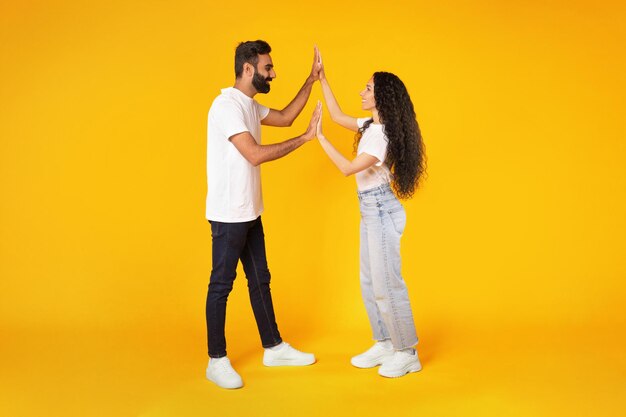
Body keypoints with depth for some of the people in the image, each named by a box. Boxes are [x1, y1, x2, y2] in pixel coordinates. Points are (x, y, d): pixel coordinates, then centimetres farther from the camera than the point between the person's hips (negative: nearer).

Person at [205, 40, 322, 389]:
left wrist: (312, 80, 16)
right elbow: (255, 154, -24)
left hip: (249, 212, 10)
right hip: (228, 214, -9)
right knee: (222, 284, 1)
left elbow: (284, 118, 22)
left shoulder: (250, 105, 12)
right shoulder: (227, 105, -17)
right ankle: (217, 361, 15)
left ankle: (274, 348, 28)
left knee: (260, 279, 15)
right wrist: (305, 138, -18)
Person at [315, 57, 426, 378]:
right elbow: (337, 116, 20)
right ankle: (384, 345, 27)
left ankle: (407, 353, 11)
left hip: (382, 211, -10)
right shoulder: (370, 126, 8)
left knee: (387, 283, -3)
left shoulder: (386, 135, -19)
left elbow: (348, 168, -25)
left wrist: (320, 137, -20)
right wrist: (322, 79, 19)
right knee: (370, 282, 15)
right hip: (370, 211, 10)